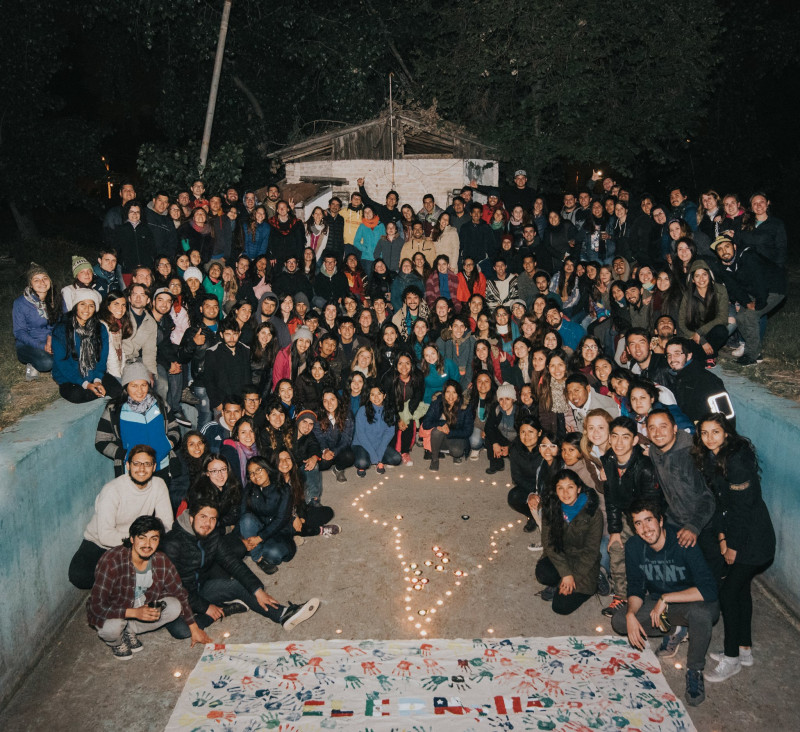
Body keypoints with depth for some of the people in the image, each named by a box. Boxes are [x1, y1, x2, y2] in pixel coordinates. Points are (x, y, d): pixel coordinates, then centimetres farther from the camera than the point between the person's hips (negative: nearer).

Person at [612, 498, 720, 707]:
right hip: (659, 604, 5)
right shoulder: (634, 546, -11)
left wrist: (665, 599, -31)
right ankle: (674, 630, 7)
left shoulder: (684, 545, -27)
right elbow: (636, 589, -2)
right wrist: (631, 614, -22)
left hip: (691, 602, -5)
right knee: (619, 621, -15)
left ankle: (694, 670, -13)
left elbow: (708, 590, -33)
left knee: (699, 612, -39)